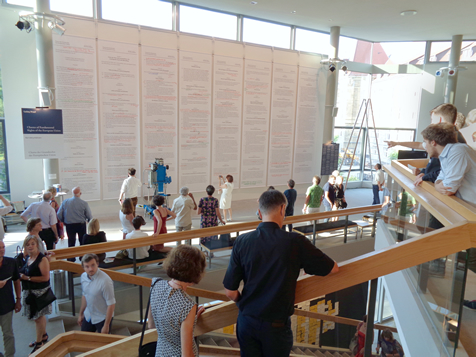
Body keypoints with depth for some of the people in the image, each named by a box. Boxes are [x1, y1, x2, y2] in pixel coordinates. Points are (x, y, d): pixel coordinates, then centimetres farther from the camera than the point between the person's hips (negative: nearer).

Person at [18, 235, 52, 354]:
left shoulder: (42, 259, -18)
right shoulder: (26, 258, 6)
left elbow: (45, 277, -22)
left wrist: (27, 278, -20)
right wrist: (21, 276, 1)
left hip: (39, 292, -7)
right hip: (28, 291, 8)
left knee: (38, 317, 1)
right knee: (40, 316, 20)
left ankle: (39, 342, 15)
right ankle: (44, 336, 37)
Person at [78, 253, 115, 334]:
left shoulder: (105, 281, -29)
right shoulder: (83, 276, -6)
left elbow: (111, 304, -23)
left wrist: (106, 325, -20)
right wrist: (81, 314, 18)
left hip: (102, 318, -6)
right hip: (88, 315, 6)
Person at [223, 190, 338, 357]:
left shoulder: (242, 241, -11)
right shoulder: (295, 242, -16)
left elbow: (230, 292, -7)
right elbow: (333, 268, -2)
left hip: (247, 321, 2)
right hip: (276, 324, -1)